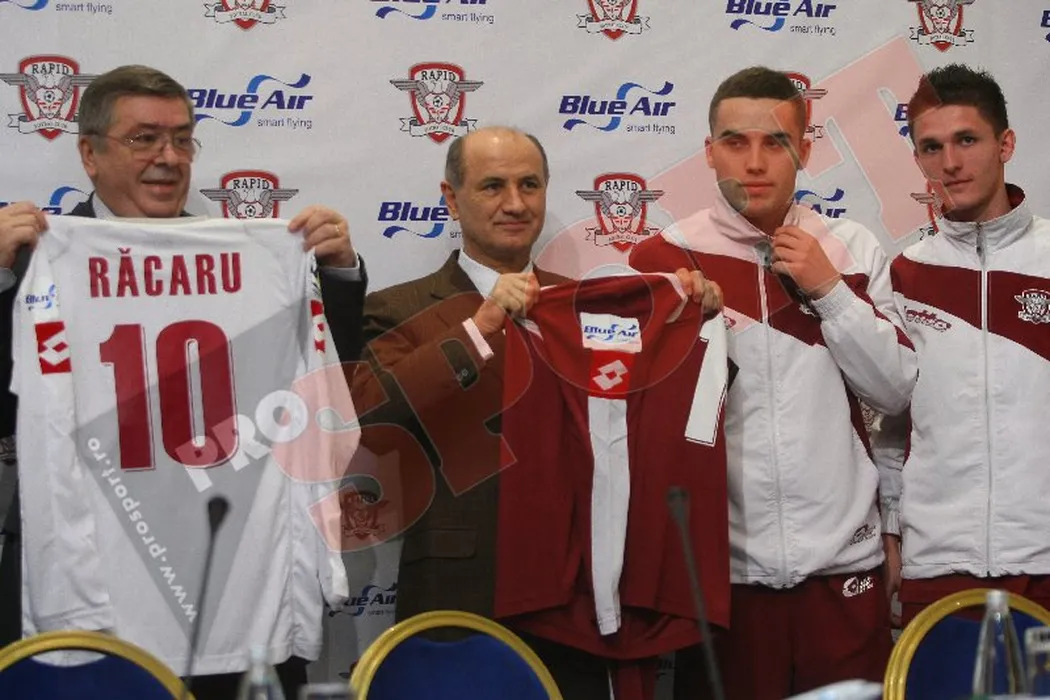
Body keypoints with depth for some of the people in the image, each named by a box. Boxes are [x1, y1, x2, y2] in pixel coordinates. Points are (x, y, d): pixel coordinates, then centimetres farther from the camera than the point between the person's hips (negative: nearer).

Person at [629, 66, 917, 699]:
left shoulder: (853, 250, 5)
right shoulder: (663, 259, -1)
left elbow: (895, 391, 0)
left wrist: (829, 289, -8)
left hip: (843, 557, 2)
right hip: (723, 563, -1)